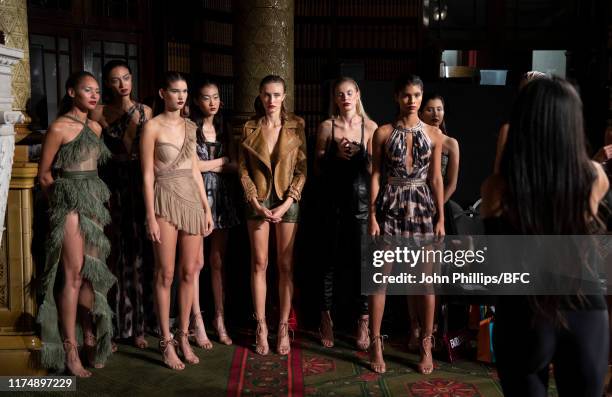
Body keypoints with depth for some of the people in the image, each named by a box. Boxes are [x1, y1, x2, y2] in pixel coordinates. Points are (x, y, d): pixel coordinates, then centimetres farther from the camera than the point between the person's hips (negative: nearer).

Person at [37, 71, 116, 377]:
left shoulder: (95, 128, 12)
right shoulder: (59, 128, -8)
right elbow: (44, 174, -3)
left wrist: (93, 195, 13)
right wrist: (62, 199, 6)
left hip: (94, 203, 7)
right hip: (70, 204, -7)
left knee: (91, 272, 9)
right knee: (73, 275, -5)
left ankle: (90, 339, 19)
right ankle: (70, 349, 2)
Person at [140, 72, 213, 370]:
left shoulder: (189, 126, 12)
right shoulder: (153, 127, -5)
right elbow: (148, 174, -7)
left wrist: (206, 208, 11)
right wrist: (151, 216, -11)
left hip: (192, 200, 5)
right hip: (165, 200, -5)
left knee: (189, 272, 7)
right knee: (166, 275, 1)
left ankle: (183, 337, 19)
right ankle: (166, 342, 12)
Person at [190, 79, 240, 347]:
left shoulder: (223, 129, 15)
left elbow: (232, 166, 12)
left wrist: (207, 165, -7)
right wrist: (220, 162, -1)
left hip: (222, 198, 5)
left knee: (218, 261, 7)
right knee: (196, 262, -3)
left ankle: (220, 319, 14)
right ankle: (198, 322, 5)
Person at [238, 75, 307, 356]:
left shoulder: (296, 126, 1)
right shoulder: (250, 128, 5)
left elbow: (302, 168, -2)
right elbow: (243, 168, 3)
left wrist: (286, 203, -10)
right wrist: (255, 202, -8)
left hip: (288, 200, -1)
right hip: (258, 200, 1)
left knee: (285, 265, 2)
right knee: (259, 263, 2)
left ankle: (283, 327, 11)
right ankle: (261, 327, 10)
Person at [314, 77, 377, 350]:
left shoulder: (370, 127, 5)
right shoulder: (326, 126, 5)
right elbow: (318, 168, 6)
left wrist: (360, 154, -13)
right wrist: (335, 155, -11)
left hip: (361, 197, 0)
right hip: (332, 199, 0)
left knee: (361, 259, -1)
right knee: (331, 259, 4)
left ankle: (363, 322, 10)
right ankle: (326, 318, 18)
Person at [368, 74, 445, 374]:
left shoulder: (433, 134, 5)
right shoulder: (383, 133, 1)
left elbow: (436, 179, 5)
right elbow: (376, 176, 0)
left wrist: (441, 218, 2)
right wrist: (372, 216, -5)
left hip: (422, 206, 1)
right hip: (390, 206, -1)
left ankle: (426, 345, 18)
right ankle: (375, 343, 13)